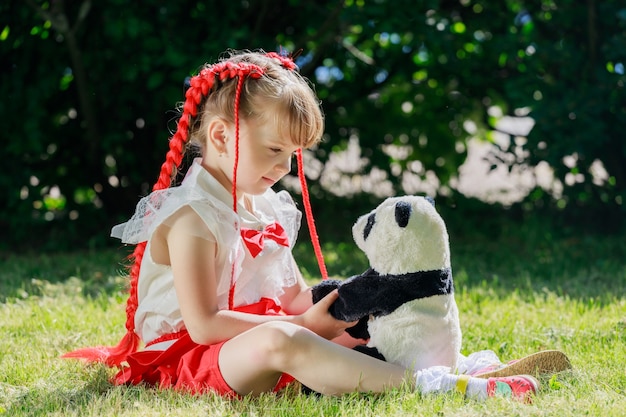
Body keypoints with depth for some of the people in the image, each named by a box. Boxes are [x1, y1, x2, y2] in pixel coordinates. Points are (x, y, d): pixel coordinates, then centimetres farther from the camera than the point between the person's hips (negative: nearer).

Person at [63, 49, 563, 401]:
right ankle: (430, 385, -47)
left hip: (249, 344, 10)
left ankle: (478, 374, -13)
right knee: (279, 341, -38)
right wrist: (302, 325, -24)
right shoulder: (192, 217, -16)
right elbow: (203, 323, -23)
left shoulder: (262, 207, 12)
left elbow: (295, 296, 16)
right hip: (188, 359, -10)